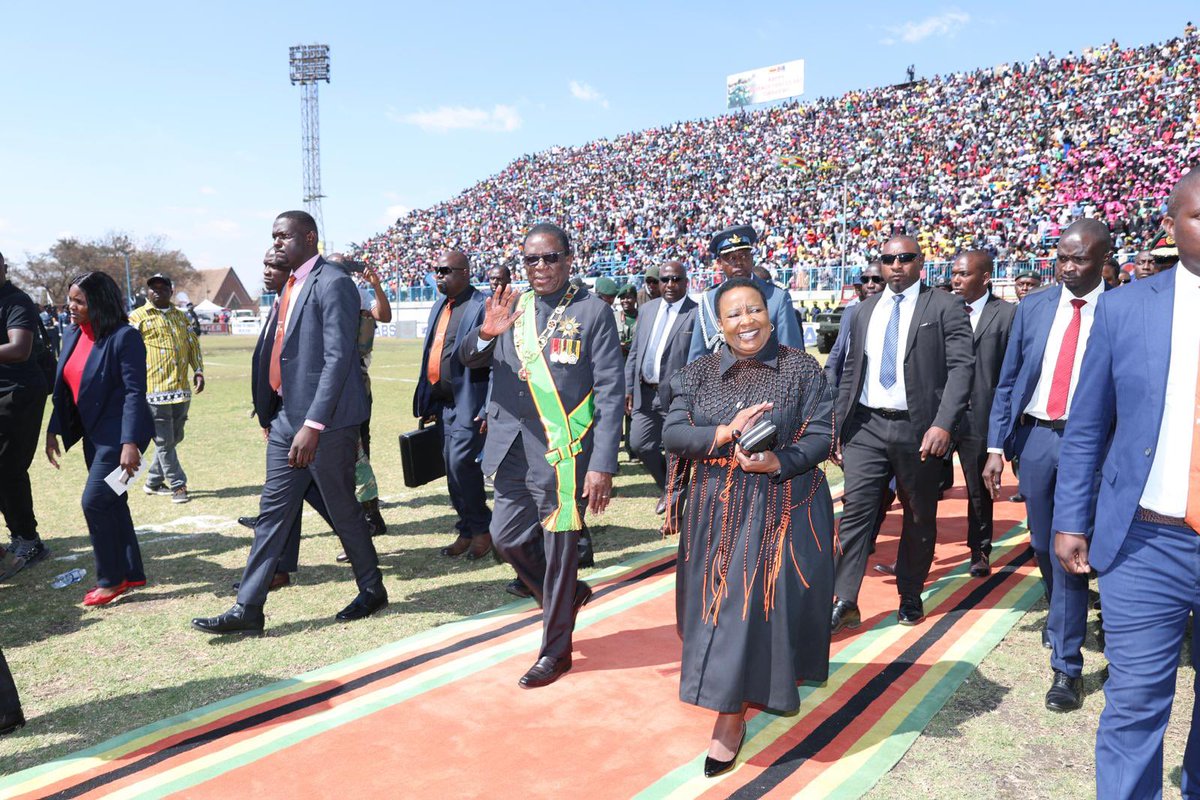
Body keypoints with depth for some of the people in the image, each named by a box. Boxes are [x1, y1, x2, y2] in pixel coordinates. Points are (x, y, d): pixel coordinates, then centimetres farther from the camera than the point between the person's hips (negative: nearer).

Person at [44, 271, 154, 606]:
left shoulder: (124, 338, -17)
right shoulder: (71, 337, 8)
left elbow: (135, 392, -21)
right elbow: (63, 389, 15)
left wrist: (130, 443, -25)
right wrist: (53, 430, 12)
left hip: (119, 434, -8)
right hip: (93, 434, 8)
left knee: (94, 501, -9)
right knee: (111, 503, 13)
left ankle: (111, 579, 6)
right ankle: (132, 573, 25)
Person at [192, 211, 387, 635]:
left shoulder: (333, 284, -13)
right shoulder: (290, 286, 14)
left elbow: (338, 357, -21)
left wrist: (313, 425, -25)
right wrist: (272, 412, 16)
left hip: (325, 421, -8)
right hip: (287, 416, 9)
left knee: (342, 509, 5)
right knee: (273, 511, 10)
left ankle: (372, 589, 26)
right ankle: (247, 609, 18)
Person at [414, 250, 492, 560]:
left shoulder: (482, 307, -11)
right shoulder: (439, 307, 15)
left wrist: (489, 409, -19)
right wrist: (425, 403, 15)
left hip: (468, 403, -8)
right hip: (442, 403, 8)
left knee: (461, 465, -11)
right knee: (453, 470, 11)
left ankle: (482, 530, 8)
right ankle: (467, 532, 24)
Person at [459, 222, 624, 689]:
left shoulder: (593, 312, -7)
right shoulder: (509, 307, 7)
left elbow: (610, 392, -10)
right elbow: (468, 358, 5)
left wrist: (602, 465, -18)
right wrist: (486, 333, -19)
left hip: (565, 455, -5)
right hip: (513, 453, 5)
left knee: (559, 554, 5)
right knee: (507, 539, 13)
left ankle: (555, 652, 24)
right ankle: (569, 596, 39)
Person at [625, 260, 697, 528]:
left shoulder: (696, 314, -9)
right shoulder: (648, 309, 11)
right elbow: (635, 350, 15)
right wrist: (629, 387, 10)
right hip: (645, 392, 6)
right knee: (640, 445, 10)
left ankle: (674, 508, 19)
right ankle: (668, 488, 34)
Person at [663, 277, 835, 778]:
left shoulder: (802, 368, -3)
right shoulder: (698, 374, 3)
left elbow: (821, 434, -7)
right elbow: (672, 435, -5)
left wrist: (779, 461, -24)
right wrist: (726, 432, -21)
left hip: (785, 506, -2)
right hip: (719, 510, 2)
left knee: (768, 601, -3)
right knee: (720, 602, 8)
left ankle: (730, 715, 10)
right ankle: (731, 705, 30)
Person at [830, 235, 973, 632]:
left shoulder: (945, 307, -1)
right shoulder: (865, 310, 13)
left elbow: (960, 367, -9)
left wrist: (942, 425, -20)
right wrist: (838, 426, 9)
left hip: (918, 428, -3)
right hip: (867, 425, 3)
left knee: (920, 518, 10)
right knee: (856, 511, -3)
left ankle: (911, 597, 27)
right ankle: (845, 603, 1)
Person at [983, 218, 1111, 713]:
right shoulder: (1033, 307, 5)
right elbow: (1008, 382, 7)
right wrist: (996, 447, 3)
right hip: (1036, 435, 4)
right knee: (1043, 544, 16)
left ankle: (1066, 666, 7)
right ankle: (1063, 620, 45)